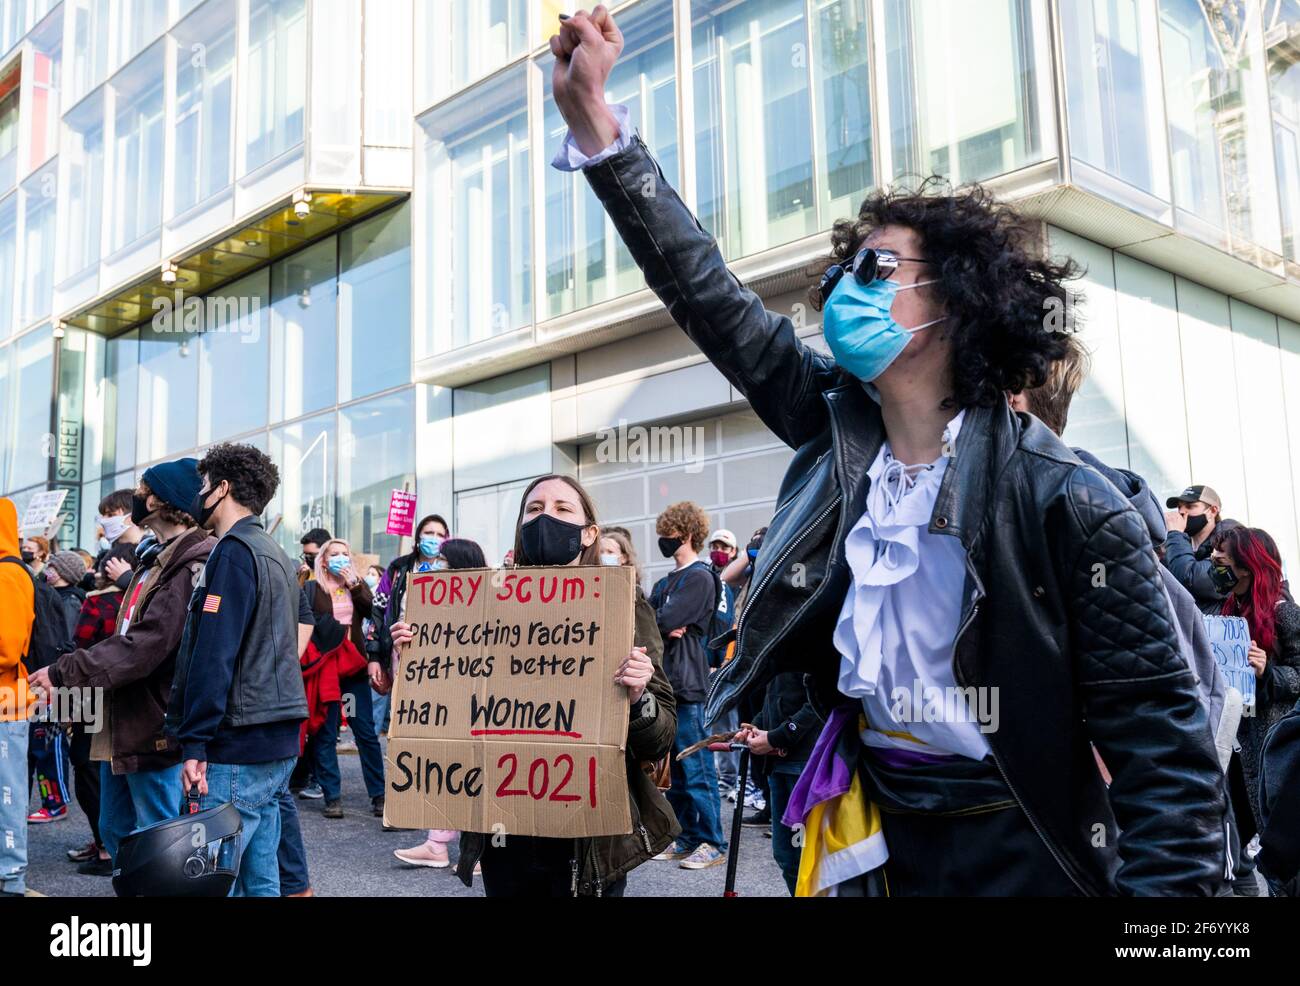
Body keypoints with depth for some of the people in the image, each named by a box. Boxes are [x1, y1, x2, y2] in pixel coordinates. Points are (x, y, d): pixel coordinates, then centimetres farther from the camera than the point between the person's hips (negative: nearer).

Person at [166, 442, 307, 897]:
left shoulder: (233, 552, -10)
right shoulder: (276, 555, 18)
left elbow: (214, 654, -17)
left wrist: (195, 743, -17)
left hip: (239, 743, -9)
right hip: (278, 740, 9)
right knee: (260, 875, 12)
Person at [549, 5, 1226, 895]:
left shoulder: (1061, 497, -18)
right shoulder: (835, 423, -2)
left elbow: (1160, 728, -15)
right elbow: (704, 292, -4)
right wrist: (591, 114, -7)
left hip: (1018, 843, -5)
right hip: (873, 825, 6)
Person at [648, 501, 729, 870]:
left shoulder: (700, 577, -9)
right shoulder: (666, 582, 18)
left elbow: (666, 619, -18)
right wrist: (664, 629, -10)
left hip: (688, 685, -9)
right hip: (666, 682, 9)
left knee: (696, 768, -5)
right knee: (675, 766, 13)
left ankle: (713, 843, 3)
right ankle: (685, 837, 21)